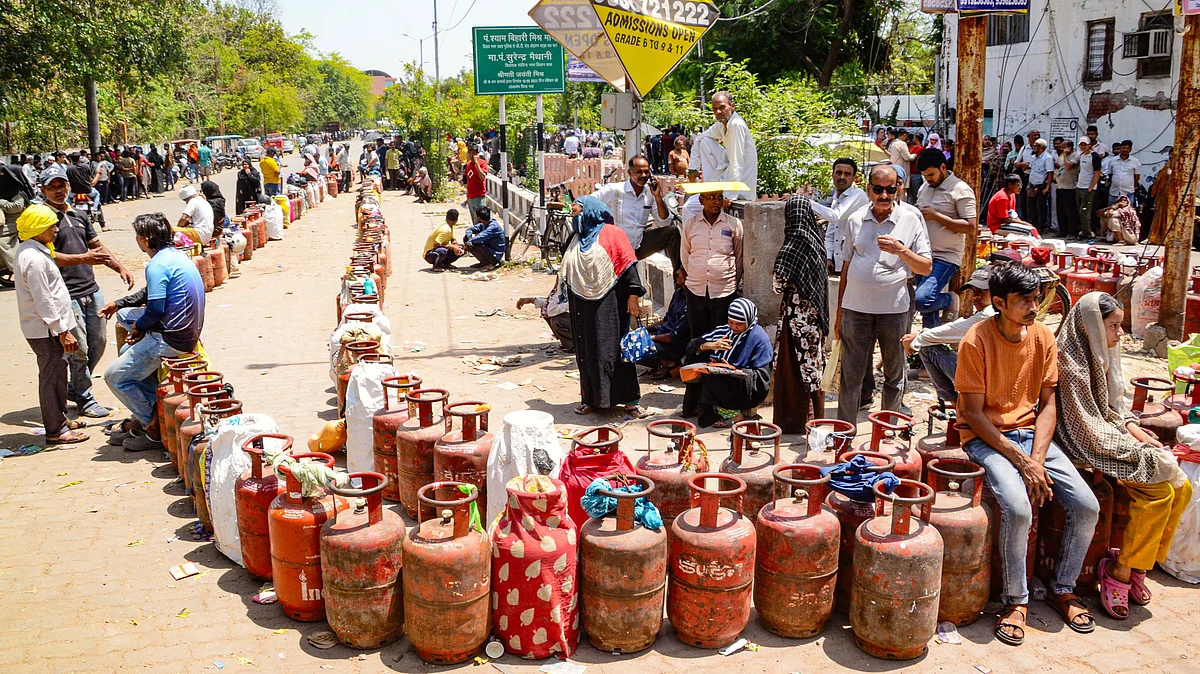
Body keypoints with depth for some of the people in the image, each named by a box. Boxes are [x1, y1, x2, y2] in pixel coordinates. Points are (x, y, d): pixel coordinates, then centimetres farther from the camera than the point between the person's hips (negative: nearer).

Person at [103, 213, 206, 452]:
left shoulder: (157, 266, -18)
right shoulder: (178, 255, 13)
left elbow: (156, 309, -22)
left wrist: (138, 325, -2)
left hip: (171, 340, -10)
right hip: (188, 332, 10)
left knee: (115, 376, 1)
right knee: (129, 352, 28)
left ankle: (154, 430, 5)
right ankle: (145, 415, 26)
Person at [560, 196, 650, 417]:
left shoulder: (612, 234, -5)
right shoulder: (578, 239, 14)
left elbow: (629, 266, -10)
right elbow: (568, 274, 20)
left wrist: (633, 296, -17)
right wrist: (570, 303, 18)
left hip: (609, 303, -6)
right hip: (583, 305, 6)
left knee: (614, 348, -5)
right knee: (587, 351, 8)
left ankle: (629, 399, 2)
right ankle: (591, 398, 17)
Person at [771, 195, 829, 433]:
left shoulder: (793, 247, -17)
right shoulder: (817, 241, 3)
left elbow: (780, 285, -17)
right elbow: (821, 280, 9)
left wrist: (777, 285, 2)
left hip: (796, 313, -7)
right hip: (815, 313, 7)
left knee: (793, 366, 2)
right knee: (813, 362, 15)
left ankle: (795, 420, 9)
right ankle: (815, 416, 24)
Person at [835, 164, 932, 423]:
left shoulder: (910, 220, 2)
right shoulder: (855, 220, 8)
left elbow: (926, 267, 0)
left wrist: (901, 250, -19)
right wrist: (839, 313, 12)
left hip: (894, 309, -1)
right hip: (856, 307, 1)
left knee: (894, 375, 10)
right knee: (851, 375, 1)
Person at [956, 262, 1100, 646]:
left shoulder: (1044, 338, 2)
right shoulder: (976, 341, -14)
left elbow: (1048, 403, 4)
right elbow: (974, 414, -14)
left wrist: (1037, 459, -10)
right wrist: (1022, 462, -18)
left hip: (1031, 432, 5)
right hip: (986, 437, -5)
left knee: (1087, 507, -10)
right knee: (1018, 508, -29)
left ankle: (1062, 589, 14)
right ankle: (1015, 600, -7)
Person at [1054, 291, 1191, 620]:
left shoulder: (1102, 356, 9)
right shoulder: (1072, 364, -19)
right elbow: (1089, 427, -20)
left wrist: (1133, 426, -2)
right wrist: (1138, 448, -18)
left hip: (1111, 438, 9)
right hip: (1089, 448, -9)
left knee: (1182, 486, -4)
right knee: (1159, 491, -21)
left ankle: (1136, 563, 4)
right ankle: (1120, 571, -7)